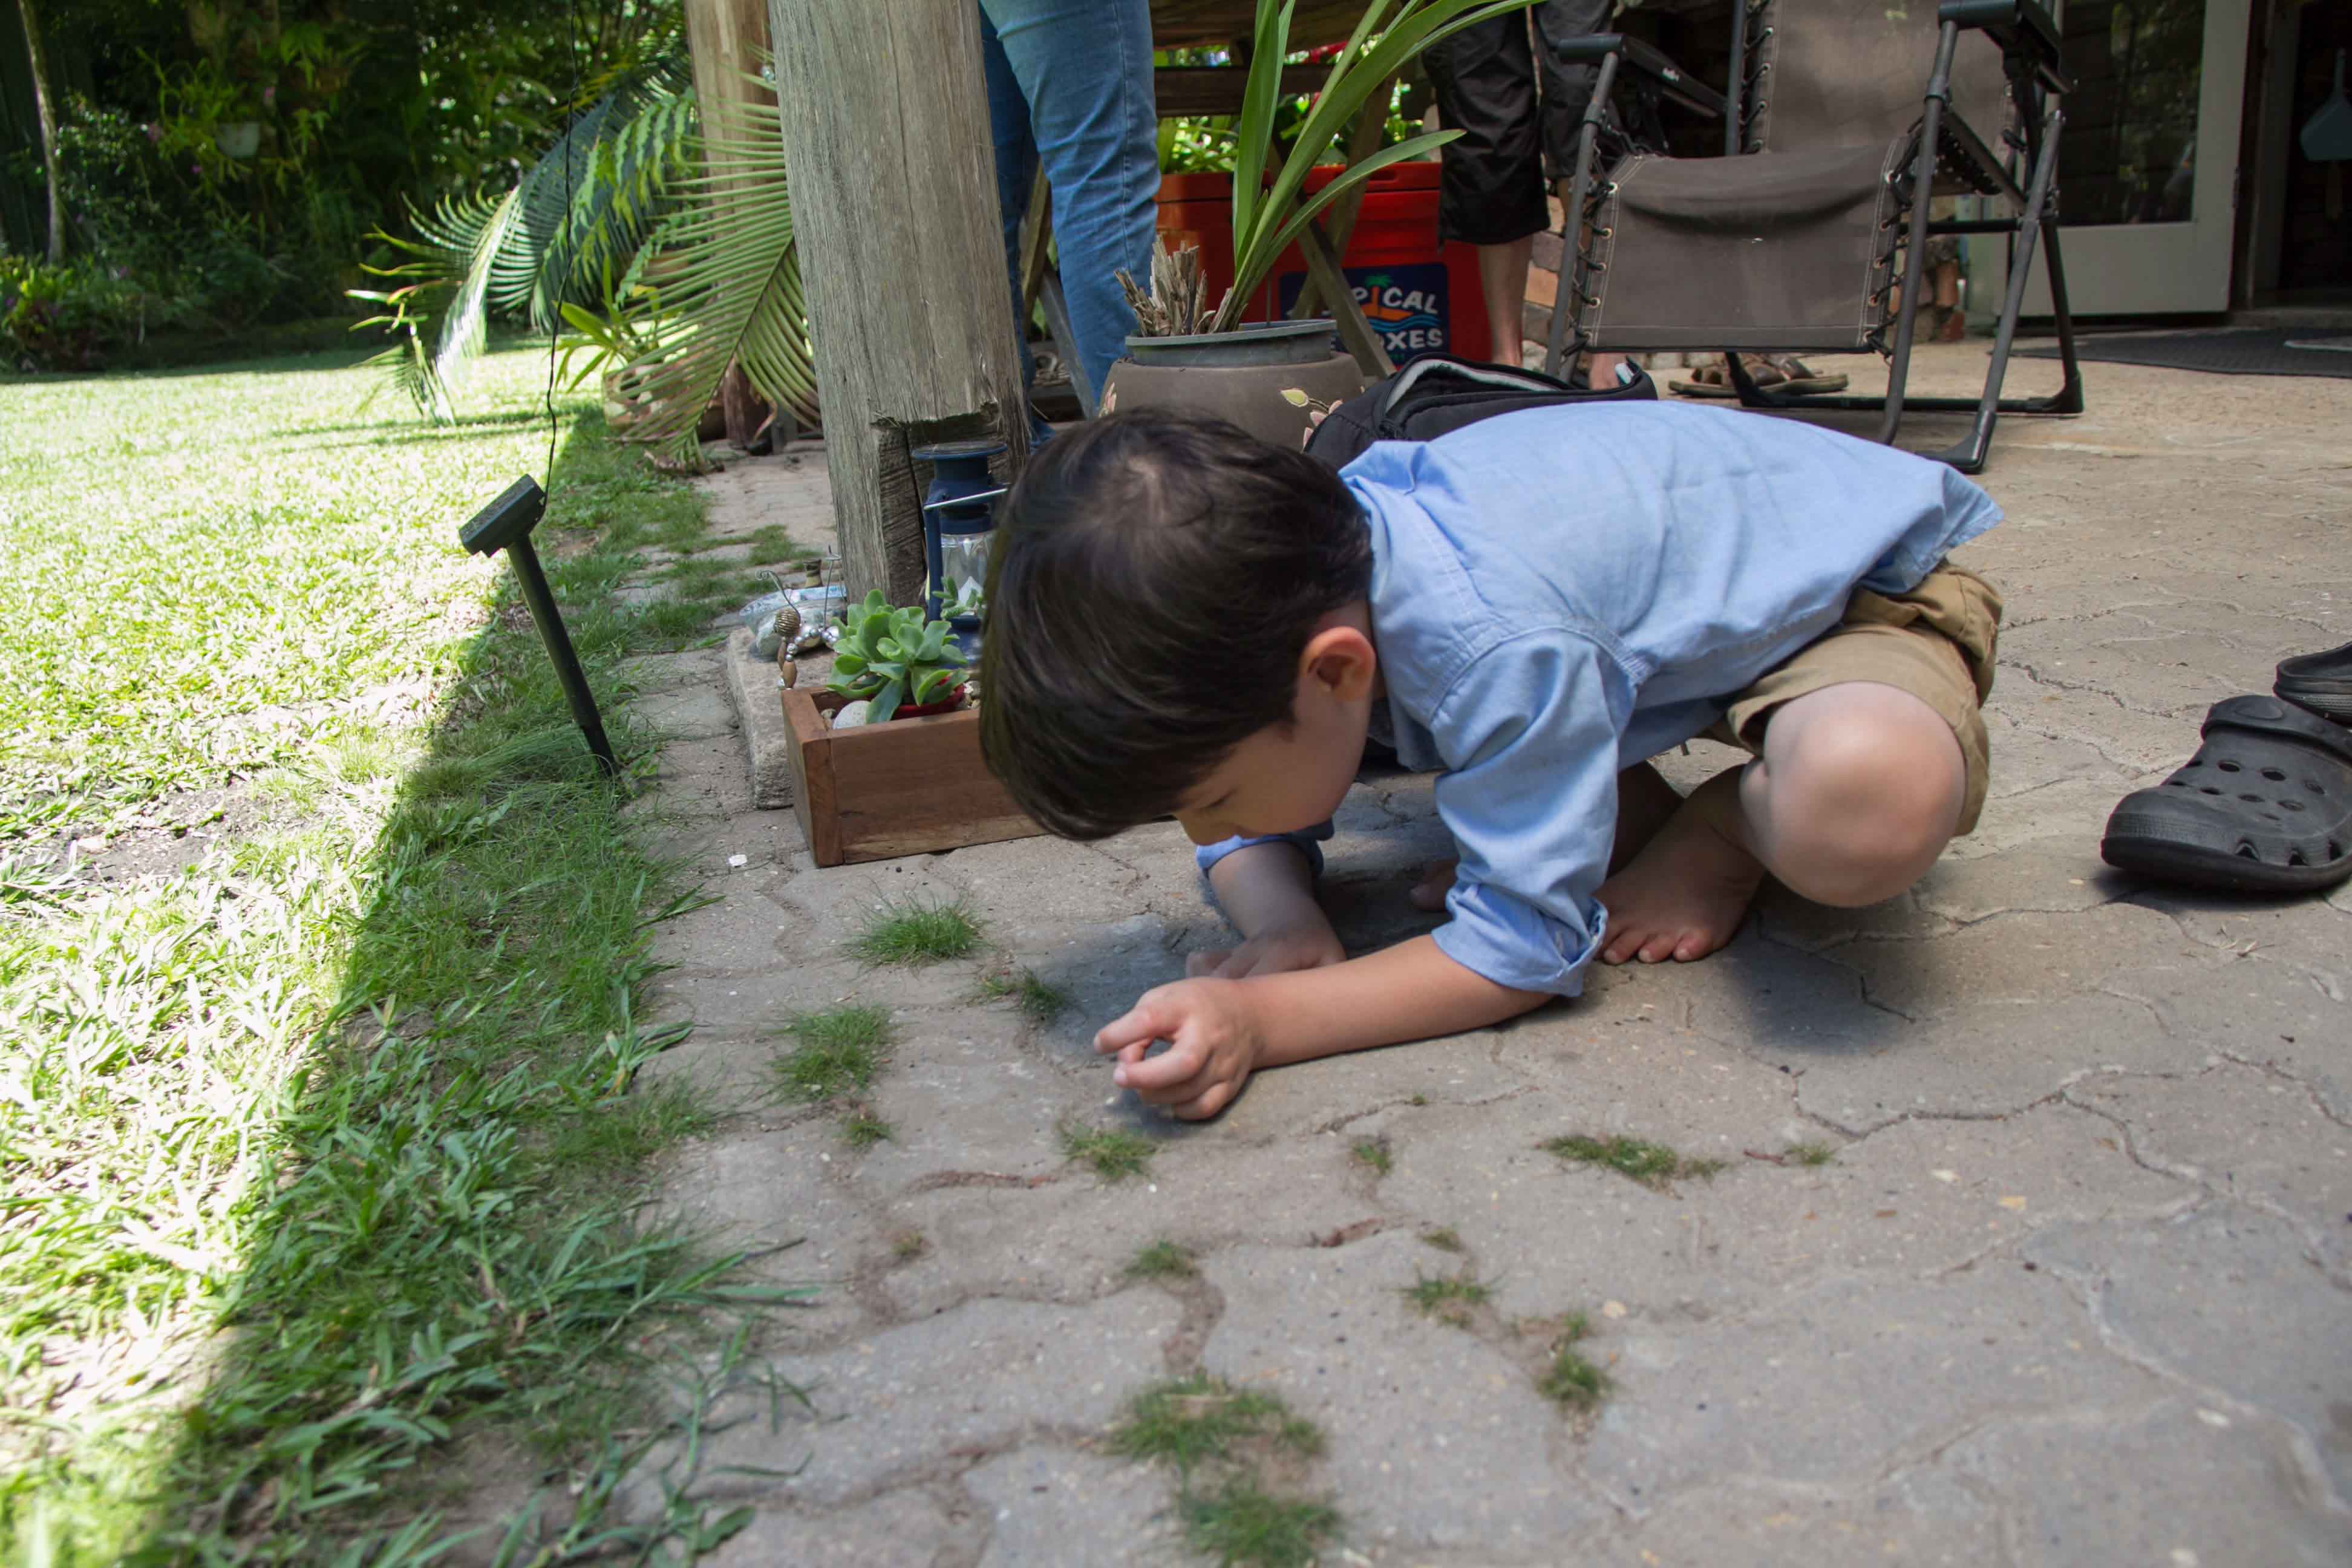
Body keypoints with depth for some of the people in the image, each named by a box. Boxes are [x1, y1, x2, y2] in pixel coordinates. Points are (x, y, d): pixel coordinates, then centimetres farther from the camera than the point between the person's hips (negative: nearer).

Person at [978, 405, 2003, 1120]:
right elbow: (1243, 826, -3)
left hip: (1867, 582, -7)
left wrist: (1262, 1020, -38)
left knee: (1863, 808, -41)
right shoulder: (1286, 591, -17)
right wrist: (1280, 921, -25)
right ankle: (1634, 811, 2)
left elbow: (1527, 946, -32)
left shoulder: (1493, 644, -41)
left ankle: (1729, 822, -8)